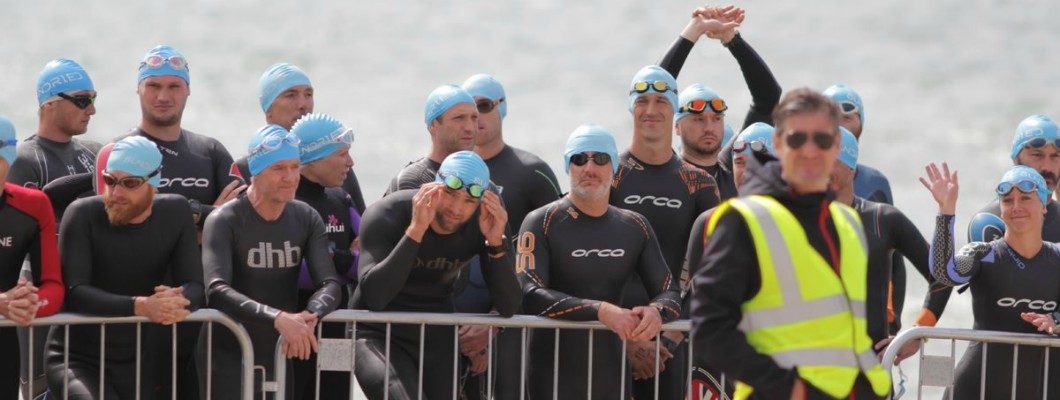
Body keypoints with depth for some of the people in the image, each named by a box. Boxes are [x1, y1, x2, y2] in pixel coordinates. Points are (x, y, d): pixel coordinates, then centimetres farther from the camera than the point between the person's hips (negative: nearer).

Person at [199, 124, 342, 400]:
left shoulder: (307, 219, 4)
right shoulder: (225, 222, -12)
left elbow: (330, 284, -5)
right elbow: (217, 292, -26)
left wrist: (310, 315, -29)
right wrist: (278, 318, -39)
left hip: (280, 356, 5)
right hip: (227, 356, -5)